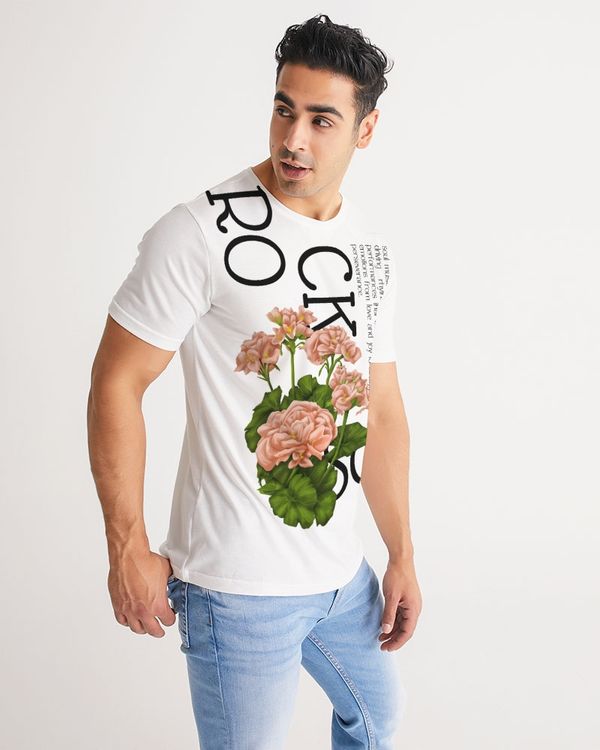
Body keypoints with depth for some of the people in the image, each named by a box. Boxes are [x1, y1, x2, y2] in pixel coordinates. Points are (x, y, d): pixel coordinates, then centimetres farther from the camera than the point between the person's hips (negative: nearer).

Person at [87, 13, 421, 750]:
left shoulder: (375, 251, 4)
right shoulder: (198, 233, -17)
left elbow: (382, 409, 9)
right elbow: (115, 384, -13)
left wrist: (402, 555, 11)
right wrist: (128, 551, -13)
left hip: (344, 570, 7)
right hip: (240, 585, -6)